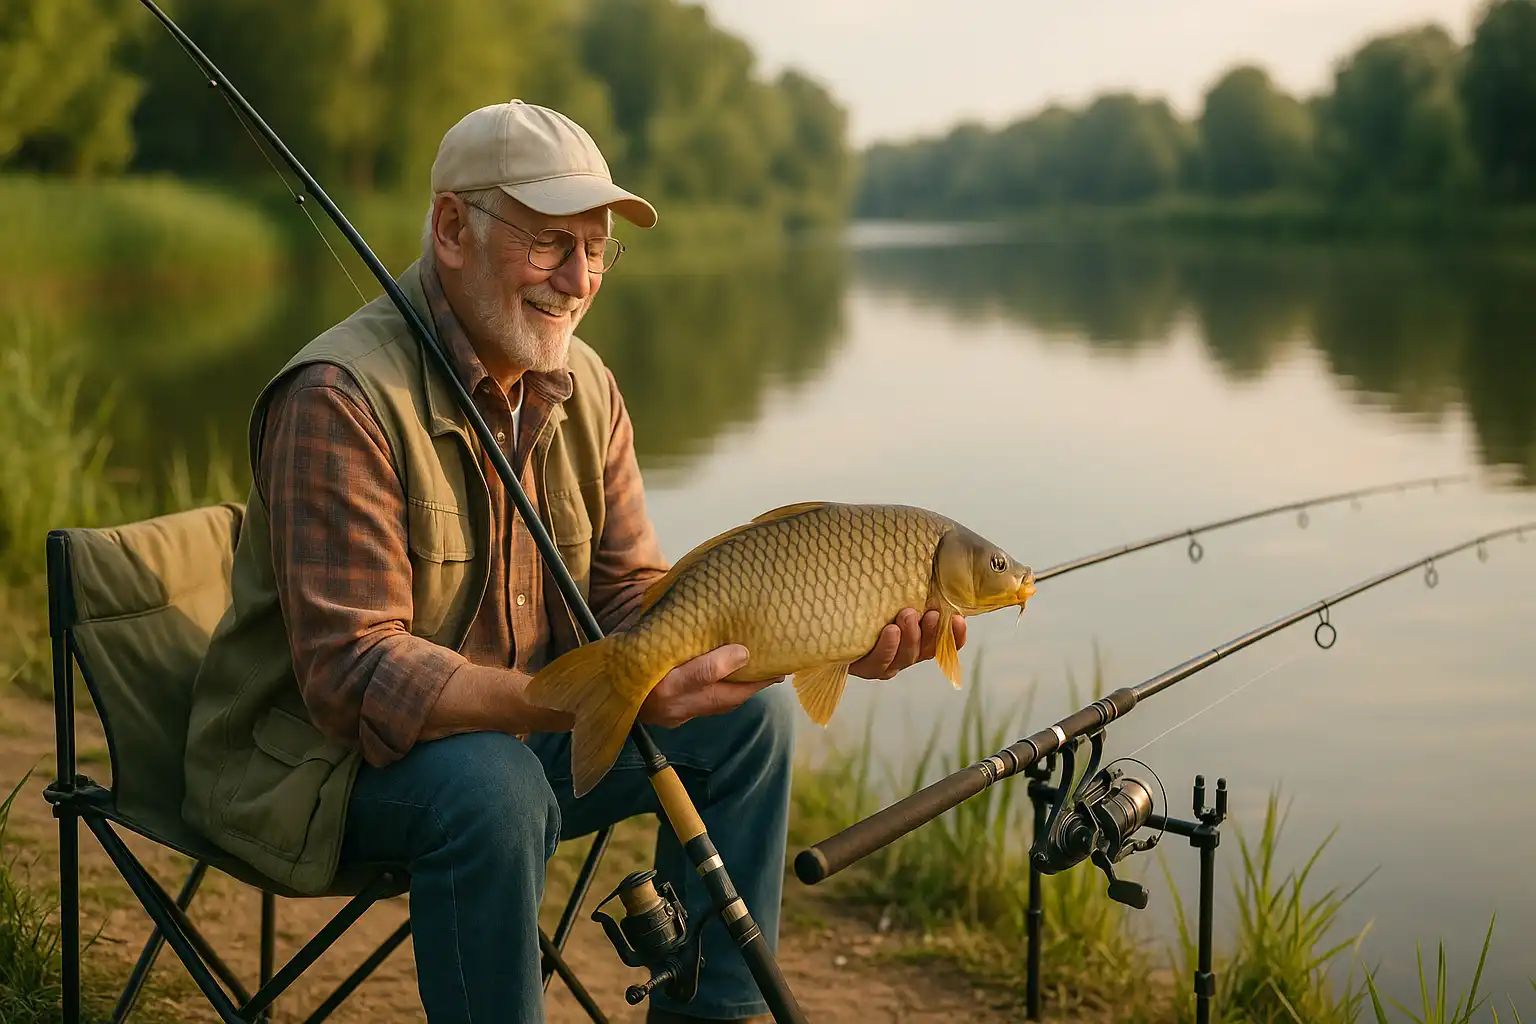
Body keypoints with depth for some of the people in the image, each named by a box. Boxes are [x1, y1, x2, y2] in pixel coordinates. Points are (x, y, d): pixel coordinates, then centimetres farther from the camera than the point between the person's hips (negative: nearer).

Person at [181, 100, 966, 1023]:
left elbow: (631, 597, 0)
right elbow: (353, 674, -31)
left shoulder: (587, 387, 1)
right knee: (492, 786, -36)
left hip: (516, 729, 8)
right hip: (319, 761, -7)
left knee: (749, 716, -1)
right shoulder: (340, 398, -25)